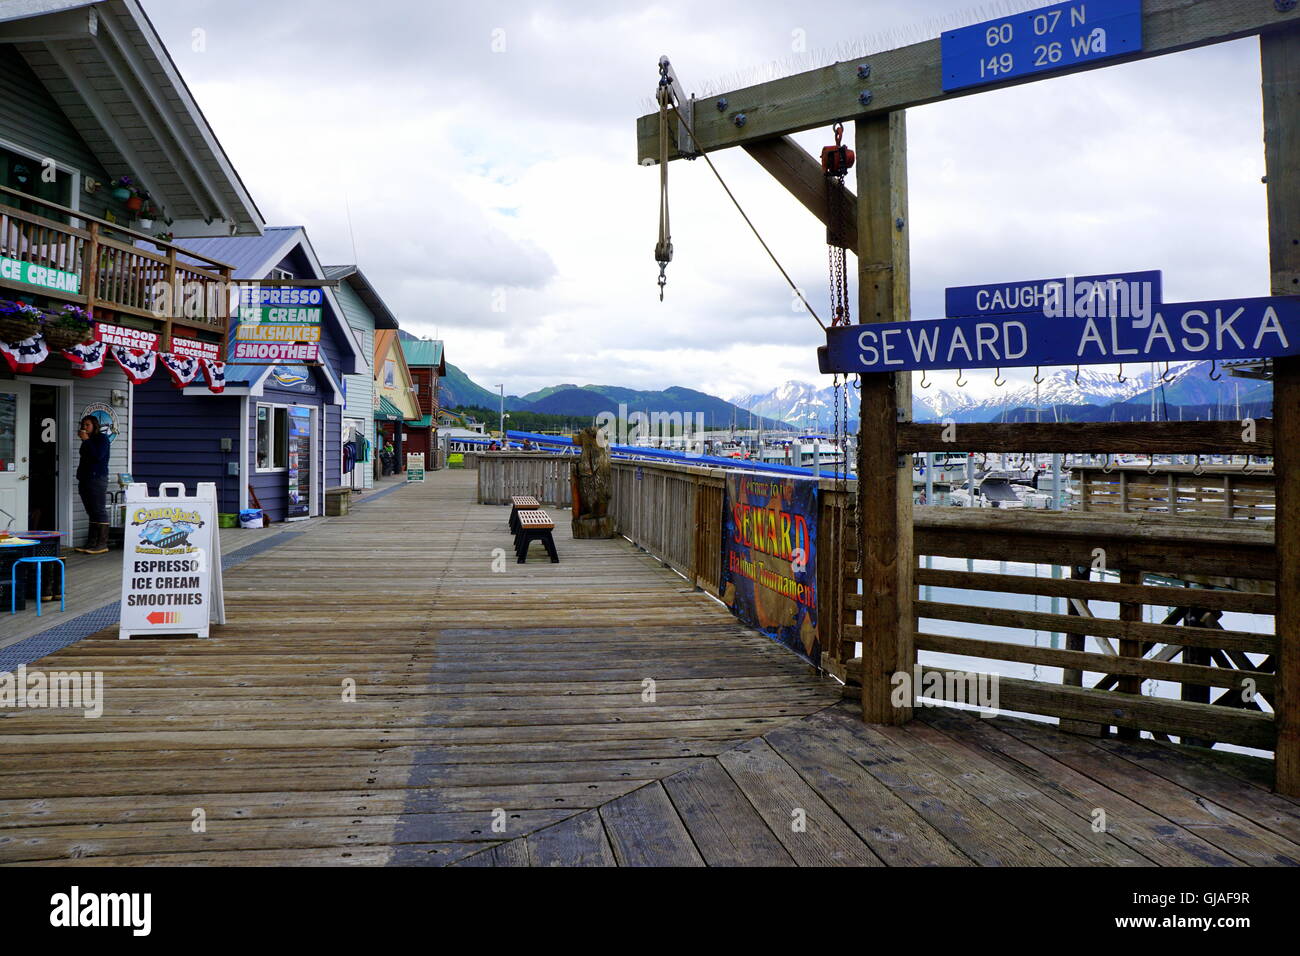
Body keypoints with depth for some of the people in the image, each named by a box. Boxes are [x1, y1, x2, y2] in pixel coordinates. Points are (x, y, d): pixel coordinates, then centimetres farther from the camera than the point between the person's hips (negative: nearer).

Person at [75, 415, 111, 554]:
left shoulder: (102, 438, -2)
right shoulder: (86, 441, 22)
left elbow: (98, 456, -17)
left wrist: (87, 440, -12)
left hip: (98, 479, -8)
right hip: (85, 480, 8)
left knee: (99, 511, -10)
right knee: (91, 513, 7)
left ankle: (102, 544, -12)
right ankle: (91, 543, 8)